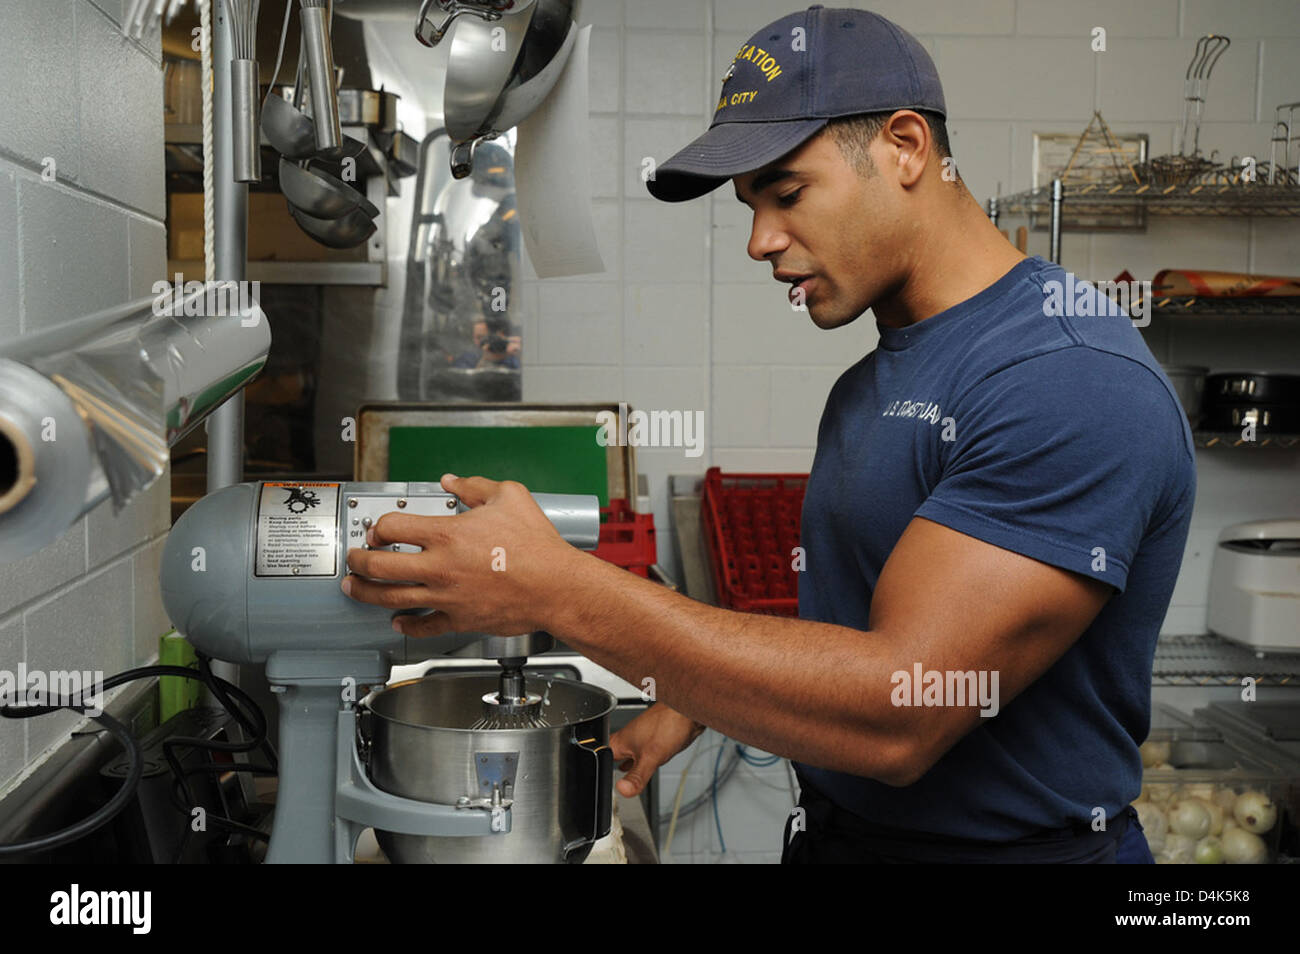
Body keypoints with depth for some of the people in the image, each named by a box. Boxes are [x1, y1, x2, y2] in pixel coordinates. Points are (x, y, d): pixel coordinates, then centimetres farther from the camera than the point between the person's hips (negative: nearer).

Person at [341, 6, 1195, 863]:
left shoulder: (1075, 377, -23)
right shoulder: (870, 382, 8)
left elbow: (896, 717, -29)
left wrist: (559, 589, -29)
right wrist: (690, 707, 1)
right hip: (835, 828, 8)